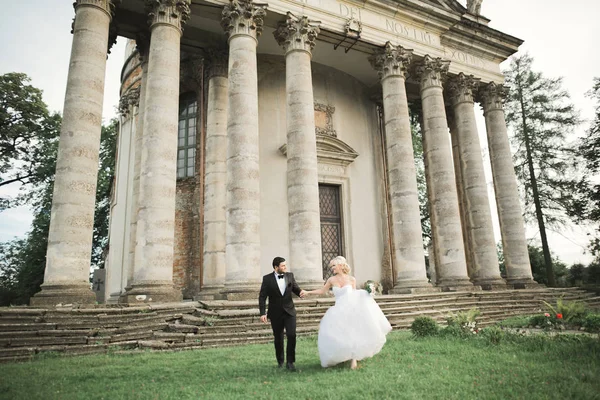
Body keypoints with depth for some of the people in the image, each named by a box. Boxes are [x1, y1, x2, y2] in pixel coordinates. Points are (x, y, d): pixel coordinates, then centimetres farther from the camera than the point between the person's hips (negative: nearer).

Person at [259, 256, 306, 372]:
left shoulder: (290, 276, 1)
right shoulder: (267, 279, -7)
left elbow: (296, 289, 10)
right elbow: (262, 297, -6)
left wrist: (300, 292, -14)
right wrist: (262, 313, -12)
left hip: (289, 311, 1)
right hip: (275, 313, -1)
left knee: (291, 335, -12)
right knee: (278, 338, 11)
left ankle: (290, 362, 0)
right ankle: (280, 362, 30)